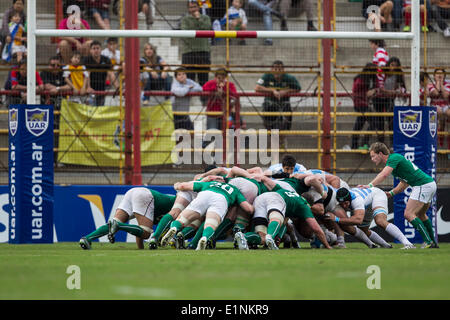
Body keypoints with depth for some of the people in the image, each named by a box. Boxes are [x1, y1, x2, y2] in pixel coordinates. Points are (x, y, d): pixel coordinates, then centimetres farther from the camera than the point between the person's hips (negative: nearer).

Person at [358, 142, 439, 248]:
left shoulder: (393, 158, -11)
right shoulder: (394, 159, 19)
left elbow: (384, 175, -28)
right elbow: (405, 182, 23)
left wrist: (370, 185, -37)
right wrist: (392, 193, 12)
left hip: (423, 186, -10)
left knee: (409, 214, -12)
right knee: (420, 214, 24)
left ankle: (428, 241, -15)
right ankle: (433, 242, 28)